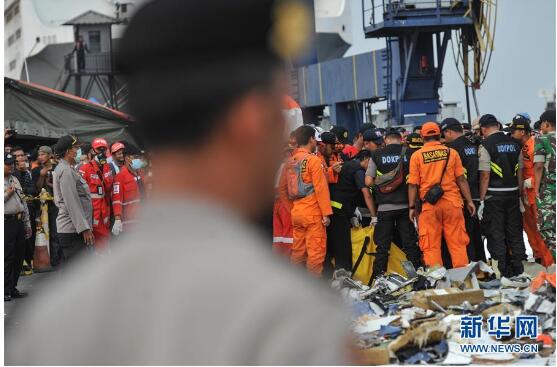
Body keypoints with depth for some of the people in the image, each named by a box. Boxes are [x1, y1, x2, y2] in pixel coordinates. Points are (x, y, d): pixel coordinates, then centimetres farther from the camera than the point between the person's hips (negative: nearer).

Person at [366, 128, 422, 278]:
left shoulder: (377, 155, 0)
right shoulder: (409, 153, -1)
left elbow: (369, 182, -3)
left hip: (385, 206, 0)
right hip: (406, 205, 0)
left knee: (382, 246, 5)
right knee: (410, 243, 7)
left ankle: (378, 277, 6)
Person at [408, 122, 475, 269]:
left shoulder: (416, 156, 0)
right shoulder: (451, 152, 2)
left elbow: (413, 184, -1)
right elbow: (461, 179, 2)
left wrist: (412, 207, 5)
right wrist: (469, 201, 8)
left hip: (429, 205, -1)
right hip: (452, 202, 1)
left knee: (431, 246, 4)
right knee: (457, 243, 6)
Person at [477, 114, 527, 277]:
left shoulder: (486, 146, -10)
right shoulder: (514, 144, 7)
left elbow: (485, 176, -13)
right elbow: (520, 172, 9)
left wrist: (482, 200, -9)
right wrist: (520, 195, 15)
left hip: (494, 195, -5)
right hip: (513, 193, 5)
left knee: (496, 234, 2)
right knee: (515, 231, 13)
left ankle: (502, 271, 2)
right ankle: (518, 268, 17)